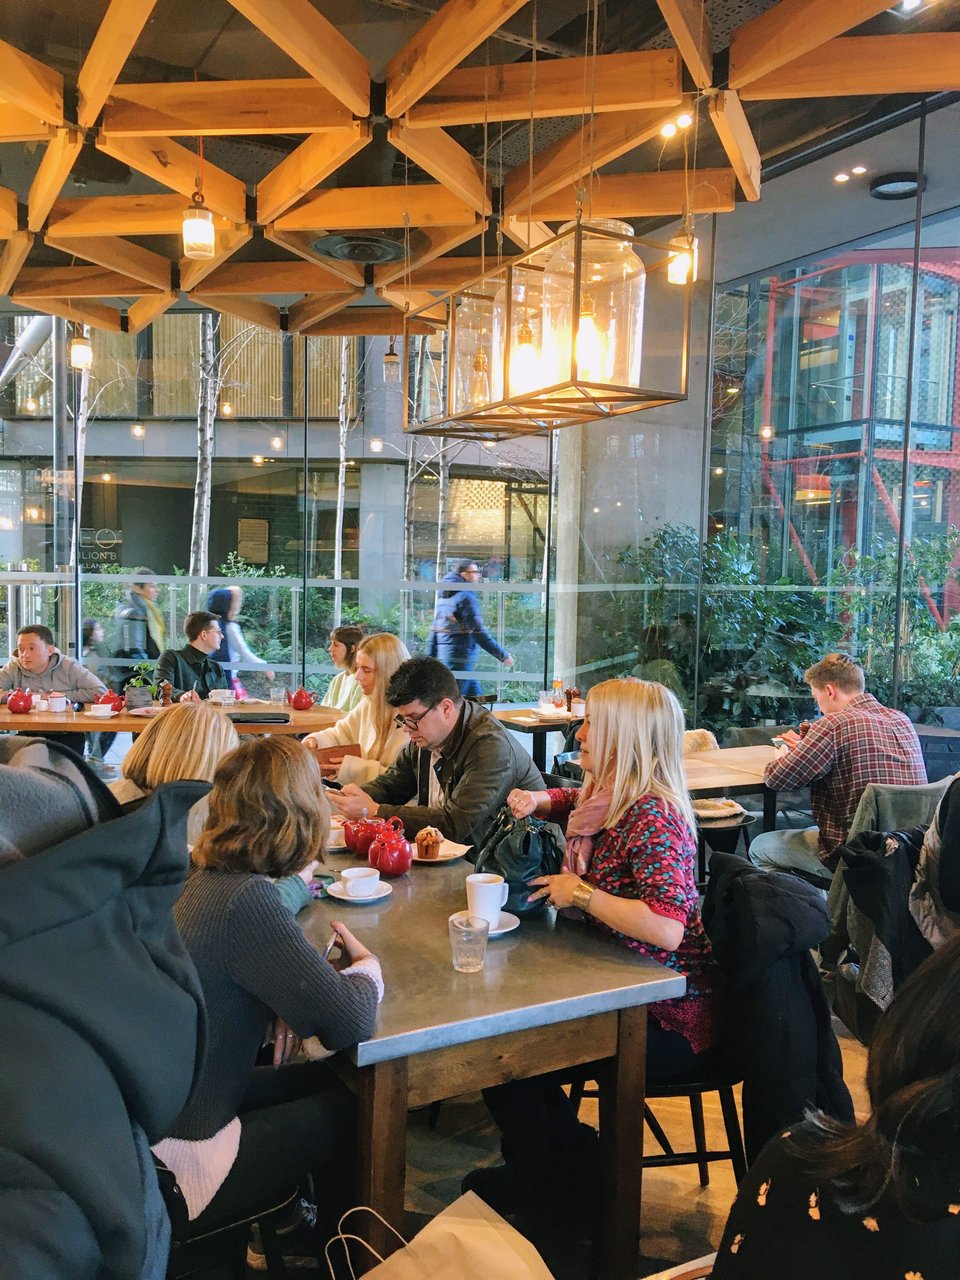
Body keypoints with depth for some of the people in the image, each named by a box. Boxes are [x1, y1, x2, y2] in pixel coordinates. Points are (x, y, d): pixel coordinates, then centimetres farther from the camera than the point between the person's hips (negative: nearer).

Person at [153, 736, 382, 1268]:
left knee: (327, 1080, 19)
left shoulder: (205, 879, -1)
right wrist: (367, 964, -6)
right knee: (350, 1109, 9)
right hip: (173, 1169, -8)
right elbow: (348, 1023, -27)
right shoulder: (245, 901, -28)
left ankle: (299, 1232, 38)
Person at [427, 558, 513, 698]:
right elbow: (479, 633, -18)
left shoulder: (444, 597, 14)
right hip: (460, 660, -9)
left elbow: (434, 630, 15)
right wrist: (503, 655, -13)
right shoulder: (465, 598, -13)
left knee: (475, 697, 13)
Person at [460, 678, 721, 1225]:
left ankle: (543, 1186, 17)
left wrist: (579, 893, -24)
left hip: (669, 1020, -9)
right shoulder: (604, 797, 4)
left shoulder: (653, 816, -24)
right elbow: (567, 800, 29)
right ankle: (576, 1158, 22)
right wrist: (537, 801, 6)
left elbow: (667, 928, -36)